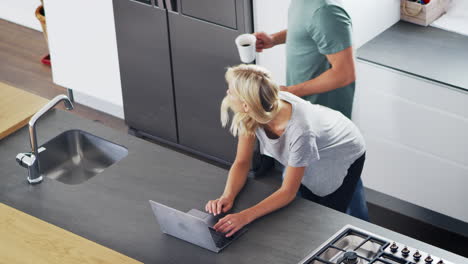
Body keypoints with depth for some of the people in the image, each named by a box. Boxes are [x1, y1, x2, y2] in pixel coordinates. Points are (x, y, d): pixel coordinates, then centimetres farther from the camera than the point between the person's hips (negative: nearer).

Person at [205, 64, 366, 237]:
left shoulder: (299, 131, -46)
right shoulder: (250, 115, -30)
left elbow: (288, 192, -36)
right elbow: (242, 162, -18)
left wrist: (245, 216, -47)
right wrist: (227, 196, -37)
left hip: (342, 156, -5)